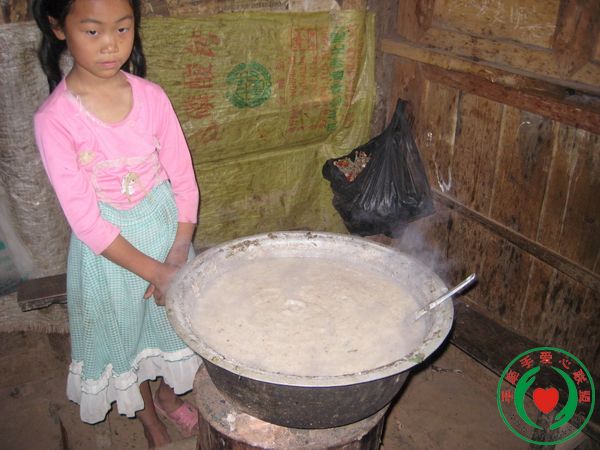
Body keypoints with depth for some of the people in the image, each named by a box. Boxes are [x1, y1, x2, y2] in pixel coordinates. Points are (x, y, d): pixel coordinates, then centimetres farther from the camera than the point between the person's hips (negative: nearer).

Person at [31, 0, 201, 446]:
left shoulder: (151, 96, -10)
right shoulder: (54, 119, -19)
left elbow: (184, 179, -5)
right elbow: (85, 219, -19)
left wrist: (179, 254, -13)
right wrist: (153, 271, -18)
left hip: (166, 230, 3)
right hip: (107, 248, -2)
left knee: (173, 320, 22)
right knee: (123, 333, 19)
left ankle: (168, 394, 54)